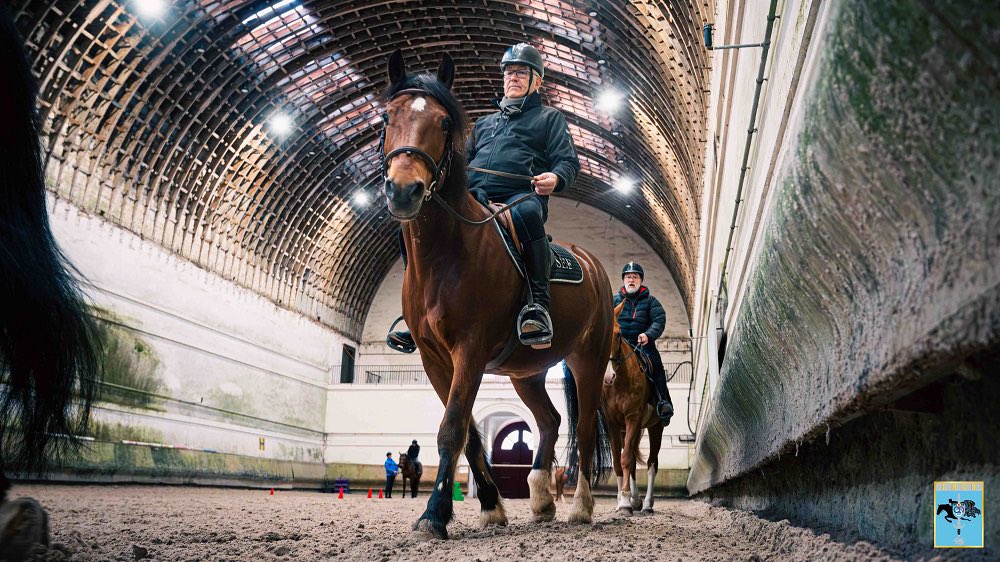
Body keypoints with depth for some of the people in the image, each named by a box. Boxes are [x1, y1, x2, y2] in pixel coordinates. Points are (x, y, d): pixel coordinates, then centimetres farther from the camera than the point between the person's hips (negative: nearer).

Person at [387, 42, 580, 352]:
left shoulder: (549, 117, 22)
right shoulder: (484, 123, 36)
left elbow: (569, 161, 9)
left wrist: (555, 178, -15)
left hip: (521, 195, -5)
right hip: (475, 198, 6)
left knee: (526, 213, -44)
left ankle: (538, 305, -46)